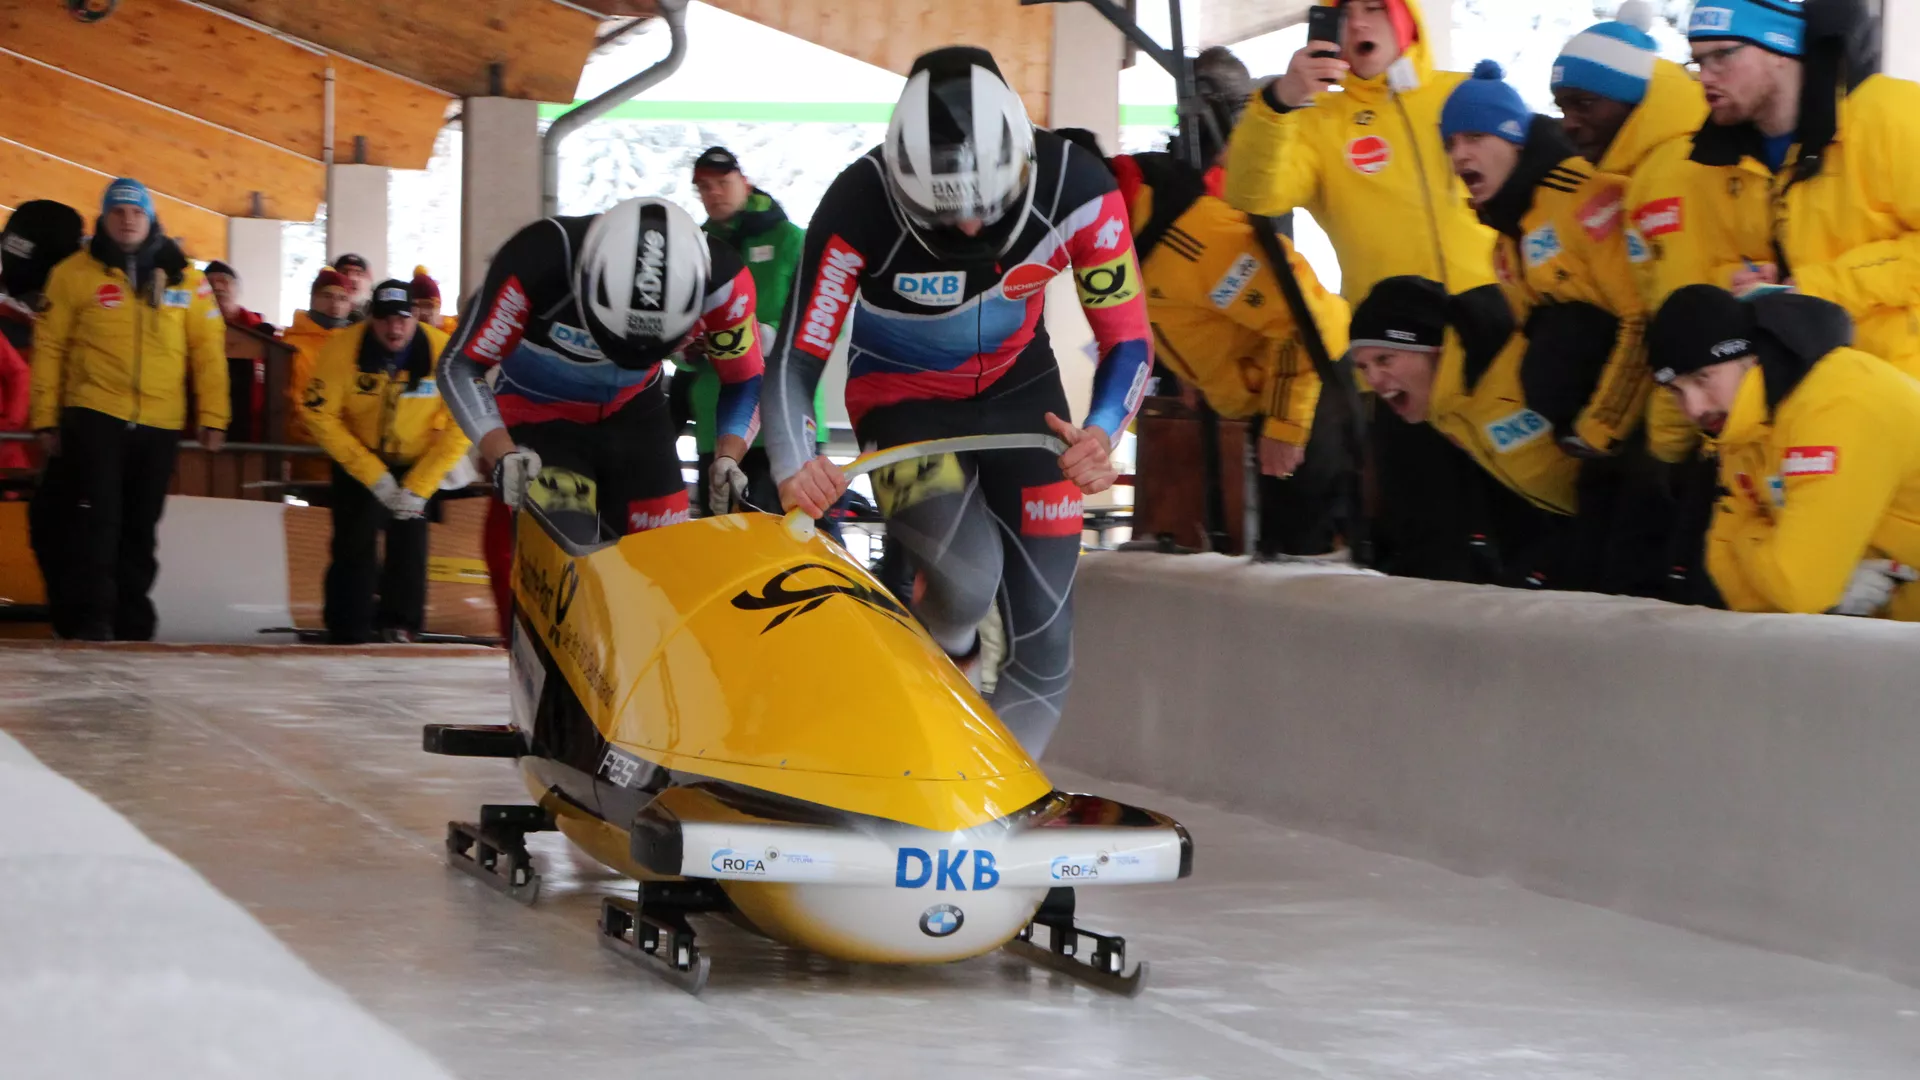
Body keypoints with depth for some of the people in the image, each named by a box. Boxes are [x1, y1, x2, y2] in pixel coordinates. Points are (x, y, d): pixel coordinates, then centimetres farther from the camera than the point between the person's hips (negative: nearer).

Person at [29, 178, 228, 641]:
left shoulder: (183, 276, 6)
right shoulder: (75, 273, 0)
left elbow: (208, 348, 6)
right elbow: (49, 348, 1)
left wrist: (212, 416, 1)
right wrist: (45, 418, -1)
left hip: (160, 424, 3)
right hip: (95, 416, -3)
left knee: (141, 527, 11)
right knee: (98, 519, -9)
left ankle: (133, 621, 21)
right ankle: (92, 619, -5)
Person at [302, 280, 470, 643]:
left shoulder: (444, 354, -23)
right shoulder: (343, 349, -24)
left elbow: (461, 425, -16)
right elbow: (320, 415, -19)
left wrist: (419, 486, -21)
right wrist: (373, 474, -22)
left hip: (418, 462, 0)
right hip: (357, 459, 0)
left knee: (409, 540, -9)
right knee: (354, 541, -7)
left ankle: (401, 623, 5)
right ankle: (348, 628, 4)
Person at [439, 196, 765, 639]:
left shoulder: (722, 278, -26)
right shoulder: (538, 261, -35)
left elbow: (746, 380, -7)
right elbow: (460, 366, -21)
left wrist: (728, 459, -23)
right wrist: (501, 455, -33)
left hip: (634, 412, 3)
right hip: (539, 416, -3)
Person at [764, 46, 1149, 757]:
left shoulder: (1077, 187, -24)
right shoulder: (860, 206, -30)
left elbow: (1128, 341, -15)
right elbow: (796, 359, -23)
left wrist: (1104, 432, -36)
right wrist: (793, 463, -43)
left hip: (1019, 392, 3)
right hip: (905, 402, -3)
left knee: (1045, 641, -4)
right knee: (966, 573, -30)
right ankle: (944, 662, 4)